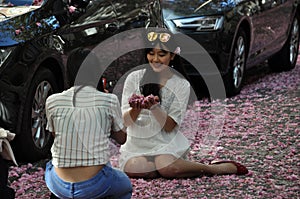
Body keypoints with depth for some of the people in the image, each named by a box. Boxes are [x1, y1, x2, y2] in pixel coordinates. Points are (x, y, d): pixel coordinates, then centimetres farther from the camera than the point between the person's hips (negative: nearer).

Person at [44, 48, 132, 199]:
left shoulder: (52, 102, -1)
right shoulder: (109, 101, -5)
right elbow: (121, 139, 9)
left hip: (59, 187, 2)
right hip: (94, 187, -1)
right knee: (125, 186, 33)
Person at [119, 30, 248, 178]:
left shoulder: (181, 85, 1)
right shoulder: (134, 78, 4)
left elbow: (169, 127, -7)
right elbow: (126, 121, -2)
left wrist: (153, 107, -26)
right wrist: (136, 109, -25)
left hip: (167, 143, -1)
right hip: (136, 144, 1)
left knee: (167, 167, -34)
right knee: (134, 167, -32)